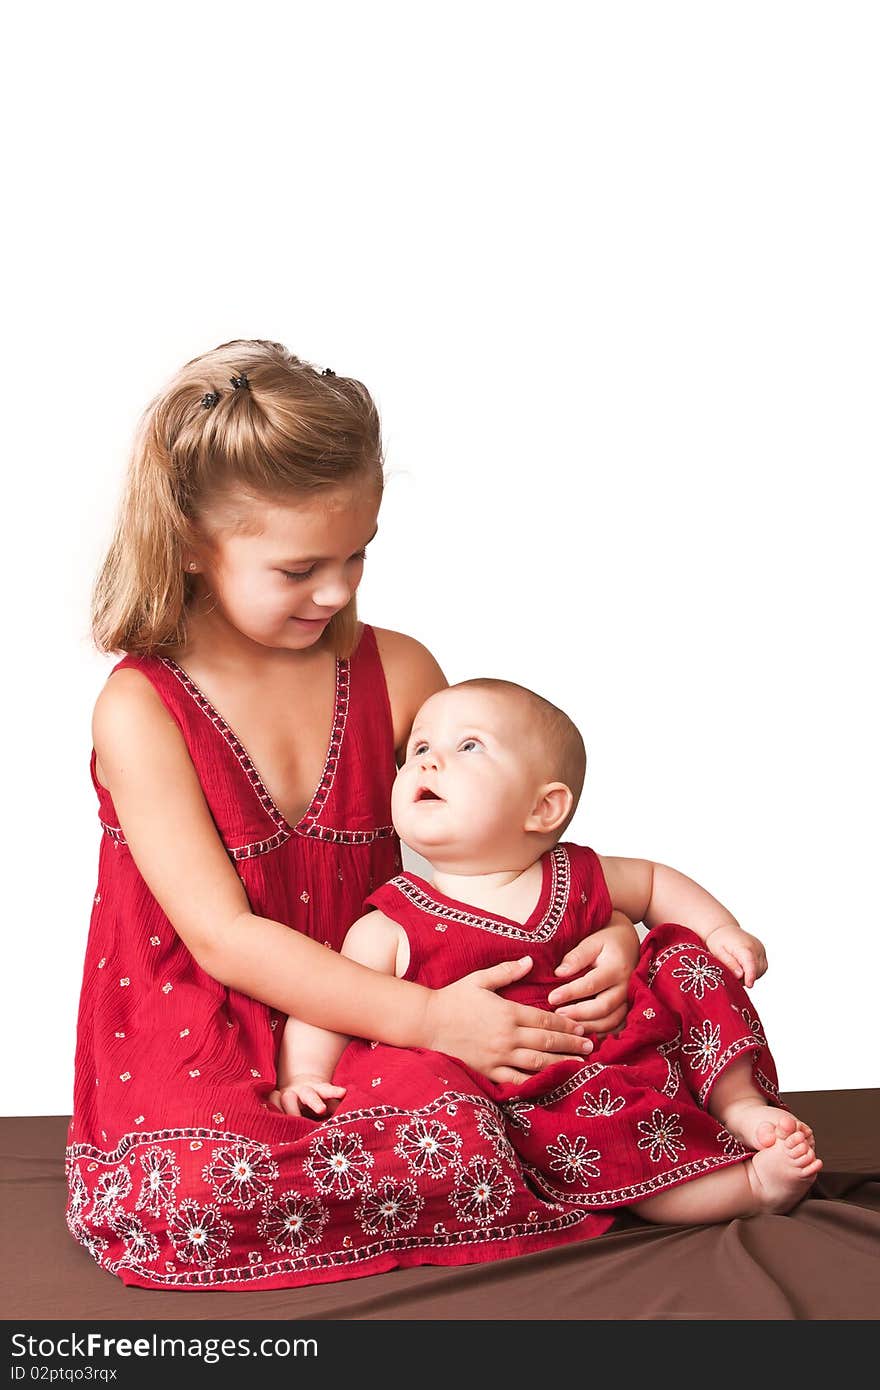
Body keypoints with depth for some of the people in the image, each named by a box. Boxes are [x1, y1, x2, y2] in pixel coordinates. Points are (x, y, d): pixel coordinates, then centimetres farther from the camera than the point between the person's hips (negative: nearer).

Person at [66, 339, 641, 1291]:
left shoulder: (398, 673, 2)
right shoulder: (138, 711, -11)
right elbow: (223, 937, -18)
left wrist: (602, 931, -16)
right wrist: (427, 1018, -28)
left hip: (366, 1024, 3)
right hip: (204, 1051, -2)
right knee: (180, 1201, -36)